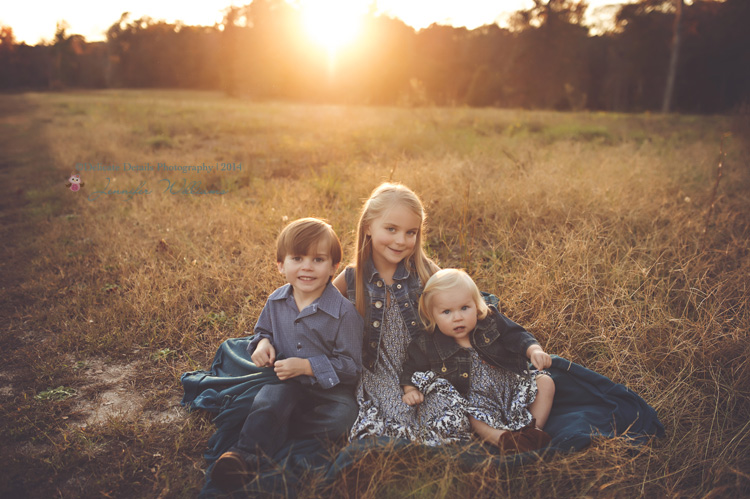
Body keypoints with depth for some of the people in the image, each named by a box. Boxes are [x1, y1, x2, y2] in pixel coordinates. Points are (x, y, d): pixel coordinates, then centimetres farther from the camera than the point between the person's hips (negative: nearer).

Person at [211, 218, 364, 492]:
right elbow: (263, 330, 21)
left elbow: (350, 365, -13)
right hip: (286, 382, 3)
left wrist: (306, 366, -22)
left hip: (329, 389, -2)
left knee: (342, 417, -29)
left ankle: (269, 434, -21)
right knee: (270, 398, -29)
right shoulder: (276, 301, 1)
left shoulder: (344, 312, -16)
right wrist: (263, 343, -4)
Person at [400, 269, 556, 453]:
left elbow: (517, 336, -2)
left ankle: (534, 430, -10)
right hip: (478, 400, -3)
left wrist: (534, 350, -21)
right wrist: (410, 390, -16)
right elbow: (412, 369, 2)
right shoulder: (428, 345, -10)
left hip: (512, 384, 3)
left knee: (545, 382, -8)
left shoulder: (491, 322, -7)